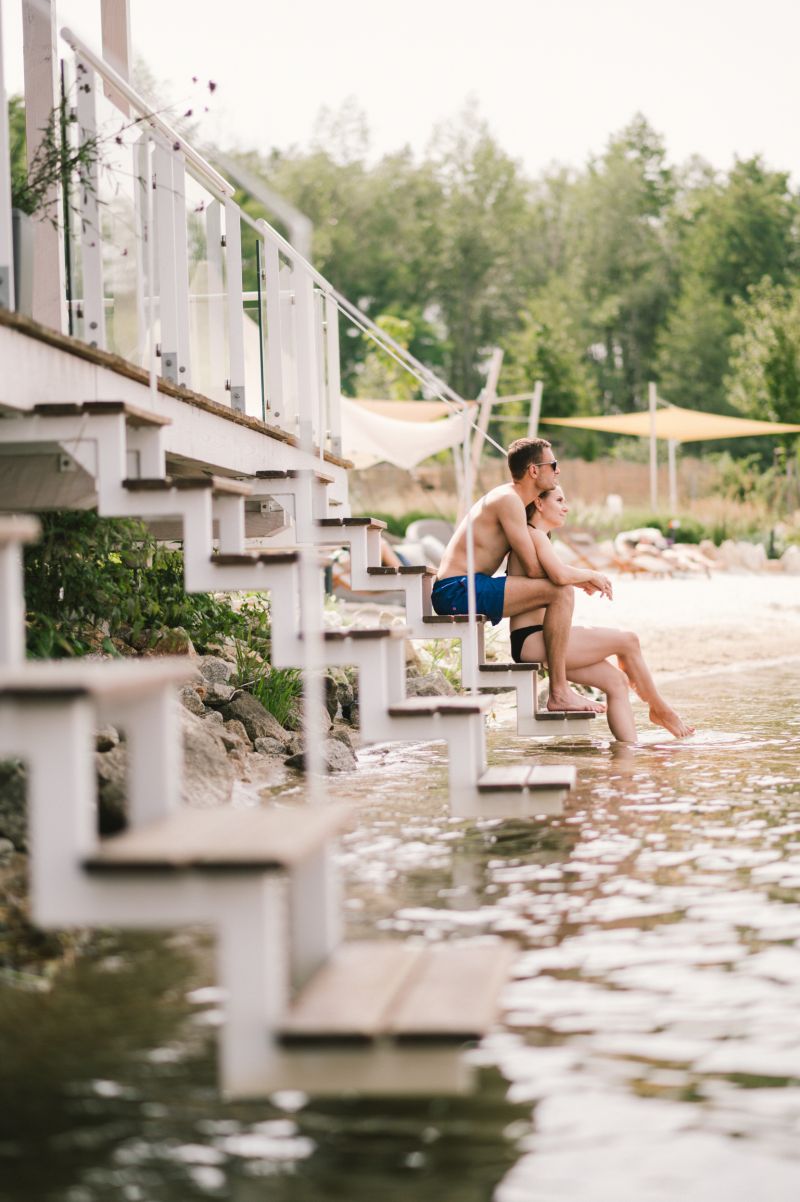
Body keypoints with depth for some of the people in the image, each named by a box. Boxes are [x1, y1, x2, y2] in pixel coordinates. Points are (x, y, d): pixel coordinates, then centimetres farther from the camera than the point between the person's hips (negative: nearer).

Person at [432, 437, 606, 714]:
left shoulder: (509, 499, 19)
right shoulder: (508, 499, -12)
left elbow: (530, 567, 23)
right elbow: (534, 569, -15)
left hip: (454, 593, 11)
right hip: (459, 590, -11)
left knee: (551, 590, 29)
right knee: (561, 592, -19)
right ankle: (559, 693, -18)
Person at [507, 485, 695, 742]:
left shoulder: (535, 536, 23)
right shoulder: (534, 535, -9)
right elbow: (561, 575, -26)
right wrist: (591, 575, -7)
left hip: (534, 640, 11)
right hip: (532, 639, -11)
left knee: (616, 681, 3)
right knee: (627, 640, -8)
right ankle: (659, 709, 8)